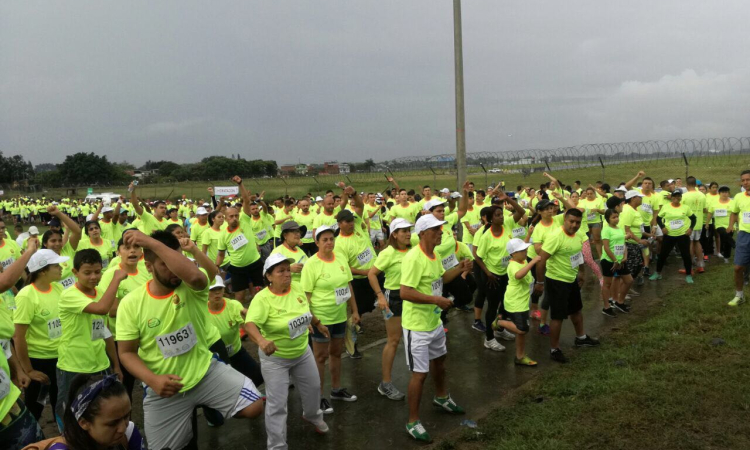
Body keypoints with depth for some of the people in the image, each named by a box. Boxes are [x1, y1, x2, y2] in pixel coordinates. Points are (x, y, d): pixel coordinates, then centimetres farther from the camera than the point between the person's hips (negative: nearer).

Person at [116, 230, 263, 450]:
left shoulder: (192, 288, -13)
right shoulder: (130, 303, -9)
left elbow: (195, 275, -40)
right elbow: (126, 352, -4)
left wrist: (152, 242, -37)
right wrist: (152, 380, -22)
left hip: (206, 372, -1)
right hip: (165, 389, 1)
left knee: (254, 407, -16)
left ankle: (211, 409, 15)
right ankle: (186, 432, 44)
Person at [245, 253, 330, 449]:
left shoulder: (297, 287, -9)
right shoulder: (262, 299, -26)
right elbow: (249, 324, -41)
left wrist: (318, 324, 23)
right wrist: (261, 340, -59)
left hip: (302, 352, 6)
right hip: (275, 358, -6)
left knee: (313, 386, 24)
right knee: (277, 404, 1)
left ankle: (312, 415, 56)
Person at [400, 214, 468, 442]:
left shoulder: (435, 255, 3)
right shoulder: (413, 258, -26)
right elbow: (404, 292, -31)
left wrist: (459, 268, 2)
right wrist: (436, 299, -29)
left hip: (435, 321, 9)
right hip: (417, 326, -9)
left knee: (439, 360, 28)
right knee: (420, 373, -1)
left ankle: (441, 397, 54)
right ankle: (413, 422, 16)